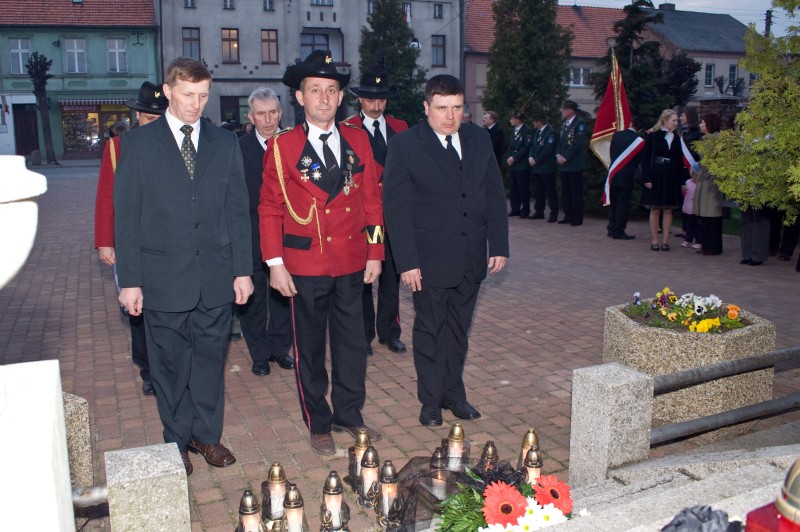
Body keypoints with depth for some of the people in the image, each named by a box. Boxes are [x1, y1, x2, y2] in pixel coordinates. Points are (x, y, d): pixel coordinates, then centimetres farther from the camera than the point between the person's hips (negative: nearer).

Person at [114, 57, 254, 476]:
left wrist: (243, 269, 3)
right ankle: (177, 442, 25)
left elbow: (238, 210, 8)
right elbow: (126, 216, -1)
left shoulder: (225, 143, 8)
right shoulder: (137, 143, 1)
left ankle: (207, 434, 28)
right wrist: (130, 279, -5)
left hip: (216, 278, 2)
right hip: (163, 278, -2)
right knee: (170, 366, 8)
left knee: (210, 359, 11)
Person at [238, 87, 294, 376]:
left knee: (283, 294, 13)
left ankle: (279, 348, 29)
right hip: (251, 236, -1)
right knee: (252, 296, 8)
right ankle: (259, 354, 23)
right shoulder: (238, 149, -5)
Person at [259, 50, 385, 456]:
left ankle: (349, 414, 30)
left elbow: (371, 198, 7)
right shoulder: (282, 146, -4)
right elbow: (270, 209, -3)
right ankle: (319, 423, 25)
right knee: (310, 347, 9)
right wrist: (275, 263, -9)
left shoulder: (358, 140, 5)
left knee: (352, 342, 12)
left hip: (351, 263, 3)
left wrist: (375, 253, 4)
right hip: (305, 265, -3)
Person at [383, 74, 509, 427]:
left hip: (471, 259, 4)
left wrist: (499, 246, 3)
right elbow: (396, 209, -11)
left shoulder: (479, 140, 6)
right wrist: (407, 262, -15)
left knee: (458, 329, 16)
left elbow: (494, 196, 9)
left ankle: (453, 393, 31)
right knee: (430, 331, 9)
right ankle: (430, 401, 24)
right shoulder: (405, 146, -9)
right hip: (430, 260, -4)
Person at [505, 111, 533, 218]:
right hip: (512, 164, 8)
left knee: (523, 188, -3)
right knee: (513, 187, 8)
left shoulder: (527, 131, -9)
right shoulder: (513, 130, 15)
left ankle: (525, 209, 6)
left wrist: (514, 157, -15)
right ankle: (515, 209, 16)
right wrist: (508, 157, 2)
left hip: (522, 165, -7)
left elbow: (526, 148, -14)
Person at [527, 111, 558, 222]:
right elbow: (533, 145, 16)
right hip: (537, 167, 8)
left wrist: (536, 160, -13)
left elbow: (548, 150, -18)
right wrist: (530, 157, -2)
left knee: (550, 191, -3)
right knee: (538, 191, 12)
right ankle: (539, 212, 21)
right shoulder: (537, 132, 14)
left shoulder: (551, 132, -12)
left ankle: (554, 214, 2)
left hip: (547, 167, -8)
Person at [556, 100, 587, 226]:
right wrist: (558, 155, 2)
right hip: (563, 164, 8)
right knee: (565, 192, 11)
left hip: (574, 164, -8)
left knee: (576, 192, -3)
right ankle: (568, 215, 19)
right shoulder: (565, 124, 15)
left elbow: (578, 143, -16)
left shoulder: (579, 123, -9)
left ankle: (577, 218, 2)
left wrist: (565, 158, -15)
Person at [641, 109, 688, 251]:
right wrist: (646, 178, -12)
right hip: (656, 176, -4)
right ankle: (654, 240, 8)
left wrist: (682, 180, 5)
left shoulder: (676, 138, 10)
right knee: (655, 210, 1)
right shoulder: (652, 136, -3)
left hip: (671, 177, 4)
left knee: (668, 210, 4)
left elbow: (679, 160, 11)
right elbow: (645, 158, -5)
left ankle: (665, 241, 9)